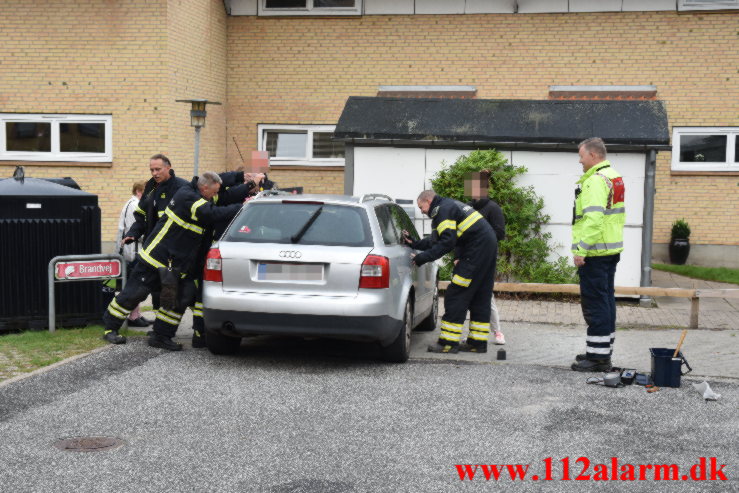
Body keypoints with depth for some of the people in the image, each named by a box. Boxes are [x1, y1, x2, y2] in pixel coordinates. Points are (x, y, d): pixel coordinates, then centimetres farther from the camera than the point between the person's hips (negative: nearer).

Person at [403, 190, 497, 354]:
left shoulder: (442, 210, -9)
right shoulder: (450, 205, 23)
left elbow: (447, 242, -19)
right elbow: (435, 240, 23)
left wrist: (423, 257, -16)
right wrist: (414, 244, 16)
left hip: (476, 251, -10)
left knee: (456, 296, -6)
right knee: (480, 297, 13)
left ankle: (448, 342, -4)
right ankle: (478, 343, 17)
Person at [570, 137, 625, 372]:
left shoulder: (595, 181, -16)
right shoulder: (614, 177, 16)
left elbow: (593, 219, -26)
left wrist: (581, 250, -24)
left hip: (595, 253, -10)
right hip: (612, 250, 10)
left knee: (595, 302, -6)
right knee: (606, 300, 15)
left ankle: (598, 356, -3)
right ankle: (603, 351, 24)